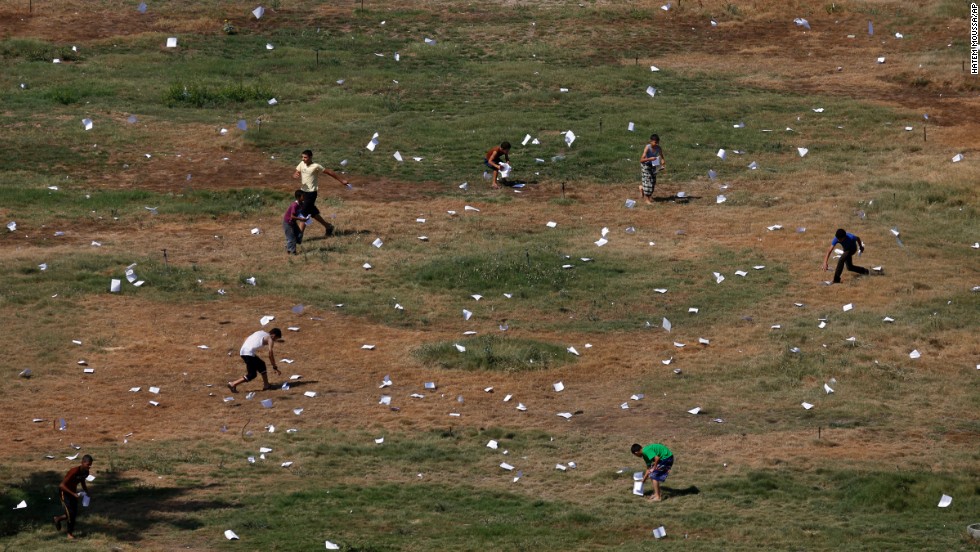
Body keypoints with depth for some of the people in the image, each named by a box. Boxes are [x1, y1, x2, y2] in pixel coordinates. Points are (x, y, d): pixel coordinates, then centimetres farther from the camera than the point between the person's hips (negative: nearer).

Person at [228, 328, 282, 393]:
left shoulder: (260, 333, 24)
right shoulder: (270, 339, 1)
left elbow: (246, 338, 27)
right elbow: (270, 355, -3)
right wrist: (275, 368, 2)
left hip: (243, 351, 9)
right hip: (248, 354, -9)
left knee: (261, 365, 22)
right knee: (252, 375, -2)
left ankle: (266, 385, 27)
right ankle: (233, 384, -3)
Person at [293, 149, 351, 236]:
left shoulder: (316, 166, -14)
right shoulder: (302, 164, 4)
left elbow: (329, 172, -8)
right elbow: (294, 174, 7)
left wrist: (342, 180, -5)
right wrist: (296, 175, -20)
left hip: (311, 193, -7)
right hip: (303, 192, 7)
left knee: (304, 213, -9)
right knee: (313, 213, 16)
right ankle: (328, 227, 31)